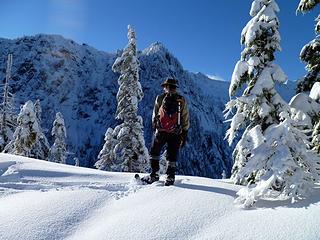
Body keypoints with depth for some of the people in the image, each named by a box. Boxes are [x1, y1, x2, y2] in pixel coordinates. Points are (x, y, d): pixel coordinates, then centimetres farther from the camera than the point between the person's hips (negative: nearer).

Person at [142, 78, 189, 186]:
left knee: (154, 152, 15)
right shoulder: (182, 101, 3)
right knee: (172, 156, 10)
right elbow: (186, 120, 4)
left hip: (161, 131, -1)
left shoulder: (160, 98, -2)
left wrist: (154, 128, 16)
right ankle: (170, 177, 11)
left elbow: (154, 116, 3)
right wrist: (184, 136, 10)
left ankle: (154, 174, 12)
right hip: (175, 133, 1)